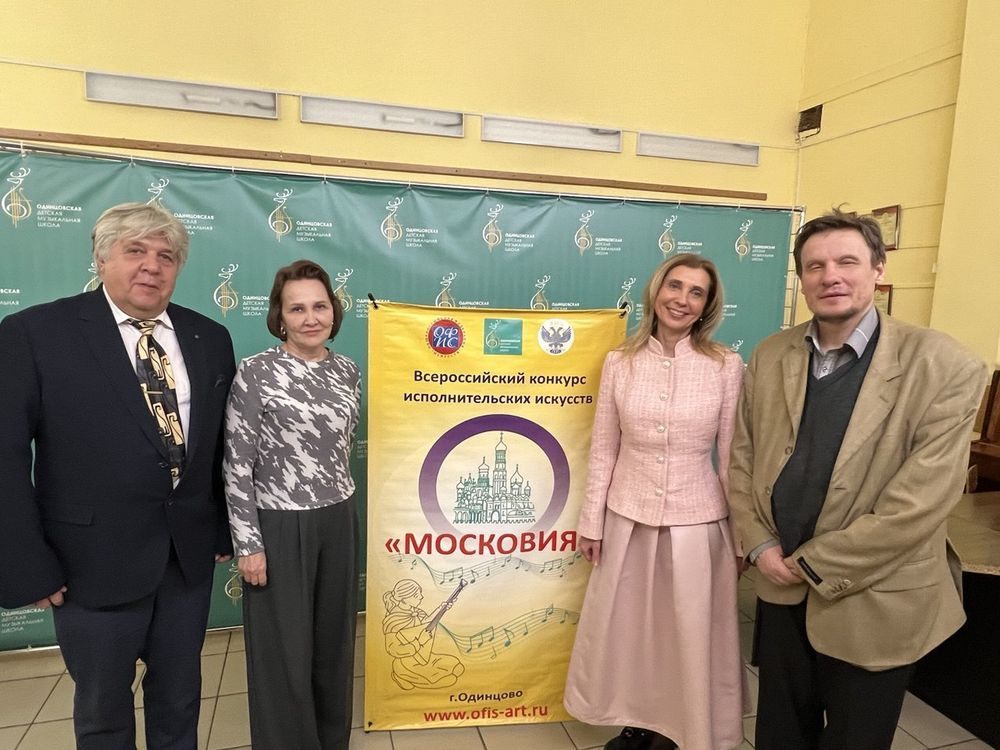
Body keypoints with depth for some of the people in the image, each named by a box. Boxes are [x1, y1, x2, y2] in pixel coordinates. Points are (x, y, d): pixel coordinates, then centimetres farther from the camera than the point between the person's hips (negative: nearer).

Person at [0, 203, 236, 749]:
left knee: (179, 699, 21)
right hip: (95, 560, -3)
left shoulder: (210, 338, 2)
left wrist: (225, 531, 7)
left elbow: (224, 442, 6)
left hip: (190, 552, 3)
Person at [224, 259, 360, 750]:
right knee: (285, 650, 8)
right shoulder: (255, 372, -12)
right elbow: (237, 464, -10)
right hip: (278, 527, -5)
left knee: (334, 641, 18)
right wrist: (248, 543, -11)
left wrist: (341, 506, 16)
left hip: (338, 523, 5)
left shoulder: (348, 371, 3)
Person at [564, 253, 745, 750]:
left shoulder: (727, 366, -6)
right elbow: (603, 450, 2)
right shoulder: (619, 362, -2)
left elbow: (733, 457, -2)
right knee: (626, 627, 16)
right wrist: (591, 522, 3)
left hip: (697, 522, -1)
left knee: (690, 633, 13)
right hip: (627, 518, 2)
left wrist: (741, 536, 1)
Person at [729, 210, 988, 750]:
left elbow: (921, 499, -18)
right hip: (781, 587, 4)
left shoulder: (945, 368, -15)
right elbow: (741, 458, 5)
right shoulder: (770, 356, -1)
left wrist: (813, 564, -14)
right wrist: (760, 546, -7)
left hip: (876, 601, -3)